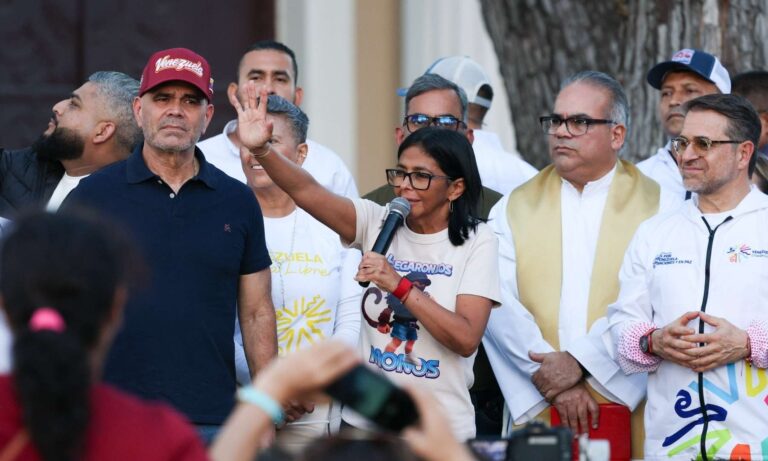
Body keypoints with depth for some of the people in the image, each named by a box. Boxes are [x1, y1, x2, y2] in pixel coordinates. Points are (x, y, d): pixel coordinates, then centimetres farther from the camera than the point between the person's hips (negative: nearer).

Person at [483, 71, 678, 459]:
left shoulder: (658, 208, 3)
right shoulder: (514, 209, 10)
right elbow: (499, 305, -3)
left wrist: (580, 363, -17)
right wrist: (549, 377, -14)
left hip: (627, 409, -1)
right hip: (535, 411, 2)